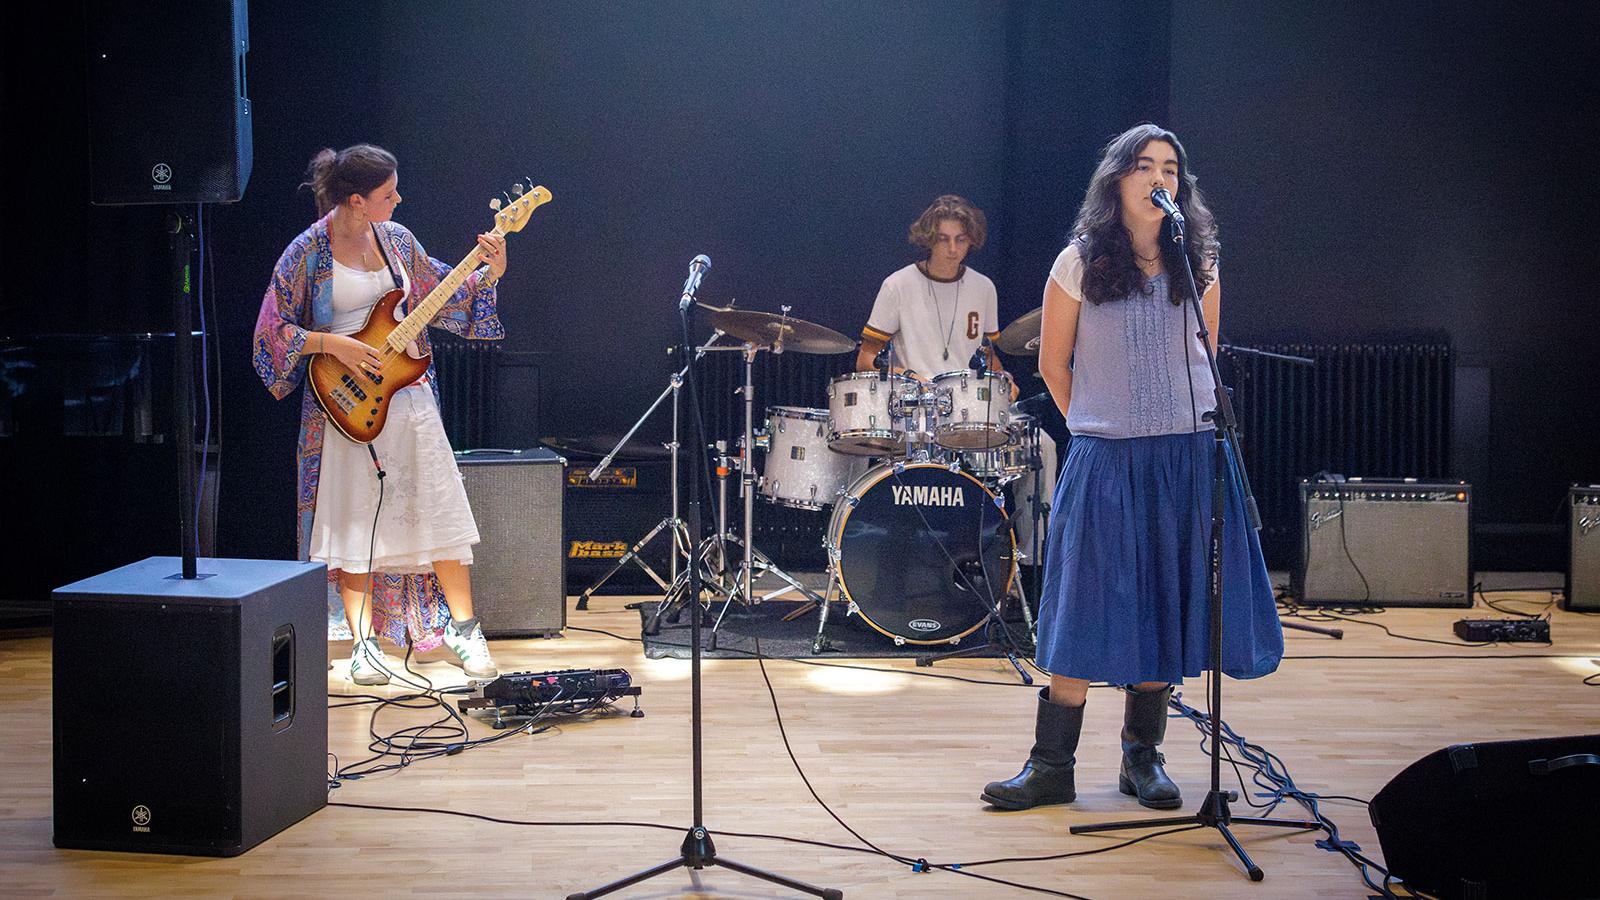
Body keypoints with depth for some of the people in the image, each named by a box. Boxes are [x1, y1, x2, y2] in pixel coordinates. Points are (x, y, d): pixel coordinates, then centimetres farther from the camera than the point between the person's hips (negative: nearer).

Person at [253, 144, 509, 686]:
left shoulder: (395, 238, 6)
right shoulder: (307, 252, -8)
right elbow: (272, 330, -7)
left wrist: (488, 275, 0)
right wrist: (333, 344, -16)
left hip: (408, 392, 4)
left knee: (440, 512, 2)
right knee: (355, 521, 2)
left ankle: (463, 627, 14)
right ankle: (364, 642, 13)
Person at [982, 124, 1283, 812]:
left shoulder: (1198, 265, 6)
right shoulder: (1079, 264, -2)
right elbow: (1053, 365, 6)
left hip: (1189, 461, 3)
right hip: (1104, 463, -3)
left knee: (1164, 608, 6)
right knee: (1087, 611, -3)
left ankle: (1143, 760, 18)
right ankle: (1051, 765, 6)